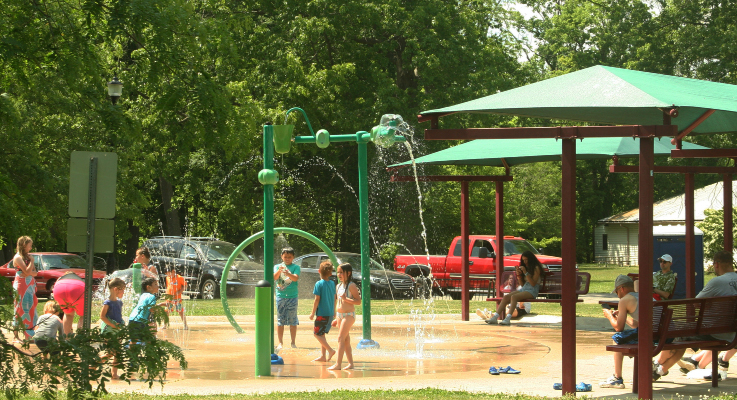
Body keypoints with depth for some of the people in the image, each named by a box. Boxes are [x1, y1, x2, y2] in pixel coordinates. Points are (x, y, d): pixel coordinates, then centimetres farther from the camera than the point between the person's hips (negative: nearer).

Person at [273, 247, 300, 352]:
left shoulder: (295, 267, 3)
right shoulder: (277, 267, 8)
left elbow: (296, 278, -13)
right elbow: (274, 277, -8)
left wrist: (288, 274, -32)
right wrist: (279, 271, -27)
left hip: (292, 296, -1)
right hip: (280, 296, 1)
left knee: (293, 320, 1)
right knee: (280, 320, 2)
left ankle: (293, 342, 8)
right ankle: (280, 343, 7)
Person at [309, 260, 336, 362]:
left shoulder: (319, 284, -12)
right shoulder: (332, 283, 6)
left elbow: (317, 299, -13)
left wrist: (313, 313, -6)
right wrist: (334, 311, 26)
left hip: (322, 314, -7)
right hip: (330, 314, 7)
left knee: (317, 334, -1)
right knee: (322, 334, 15)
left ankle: (330, 350, -14)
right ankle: (323, 356, 14)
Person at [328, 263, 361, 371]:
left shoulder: (351, 286, -11)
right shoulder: (339, 286, 13)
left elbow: (358, 301, -16)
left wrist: (346, 299, -27)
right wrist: (336, 318, 21)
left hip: (349, 315, -8)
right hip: (339, 315, 8)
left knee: (341, 338, -13)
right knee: (346, 340, 9)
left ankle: (338, 364, -15)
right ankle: (350, 363, 14)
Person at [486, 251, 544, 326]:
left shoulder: (536, 268, -3)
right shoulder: (525, 267, 20)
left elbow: (533, 284, -13)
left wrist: (526, 273, -18)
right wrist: (519, 275, 3)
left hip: (532, 290, -8)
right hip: (524, 288, 8)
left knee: (514, 296, -33)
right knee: (505, 297, -16)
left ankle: (508, 318, -45)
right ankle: (495, 317, -26)